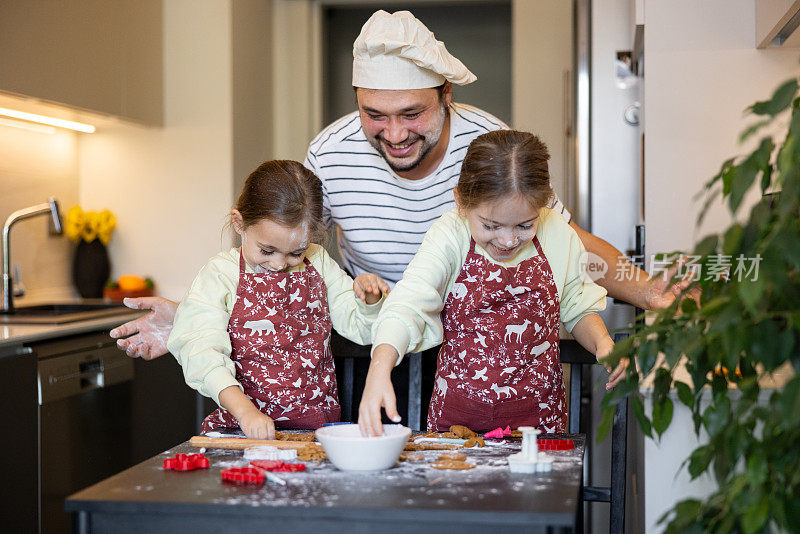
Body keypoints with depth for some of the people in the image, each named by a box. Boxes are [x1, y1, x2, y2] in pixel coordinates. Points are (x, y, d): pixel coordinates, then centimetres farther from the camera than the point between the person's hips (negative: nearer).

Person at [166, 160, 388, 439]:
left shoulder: (318, 263, 7)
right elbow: (202, 352, -15)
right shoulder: (221, 275, -4)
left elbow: (359, 328, 13)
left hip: (319, 423, 2)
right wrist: (245, 410, -29)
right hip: (245, 427, -2)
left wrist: (368, 299, -11)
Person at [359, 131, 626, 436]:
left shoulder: (557, 234, -2)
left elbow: (577, 308, 13)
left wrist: (603, 343, -8)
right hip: (457, 417, -2)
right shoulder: (449, 237, -11)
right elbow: (407, 308, -24)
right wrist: (378, 373, -41)